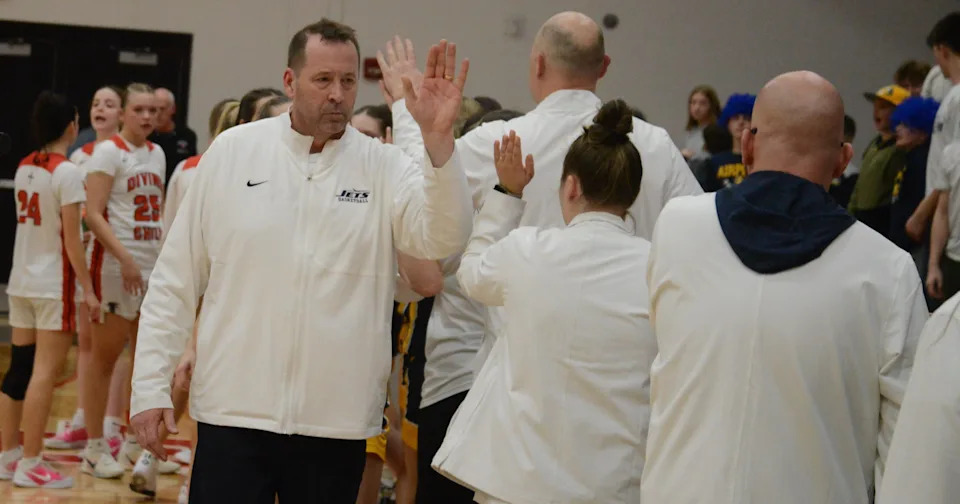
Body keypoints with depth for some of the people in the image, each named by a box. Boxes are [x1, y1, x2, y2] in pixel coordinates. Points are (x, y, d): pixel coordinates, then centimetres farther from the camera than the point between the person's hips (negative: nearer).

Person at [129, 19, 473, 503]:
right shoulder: (232, 151, 1)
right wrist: (150, 387, 1)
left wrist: (439, 138, -29)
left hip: (337, 421, 1)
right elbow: (175, 280, 4)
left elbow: (442, 238, -16)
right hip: (233, 412, -1)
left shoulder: (385, 168, 1)